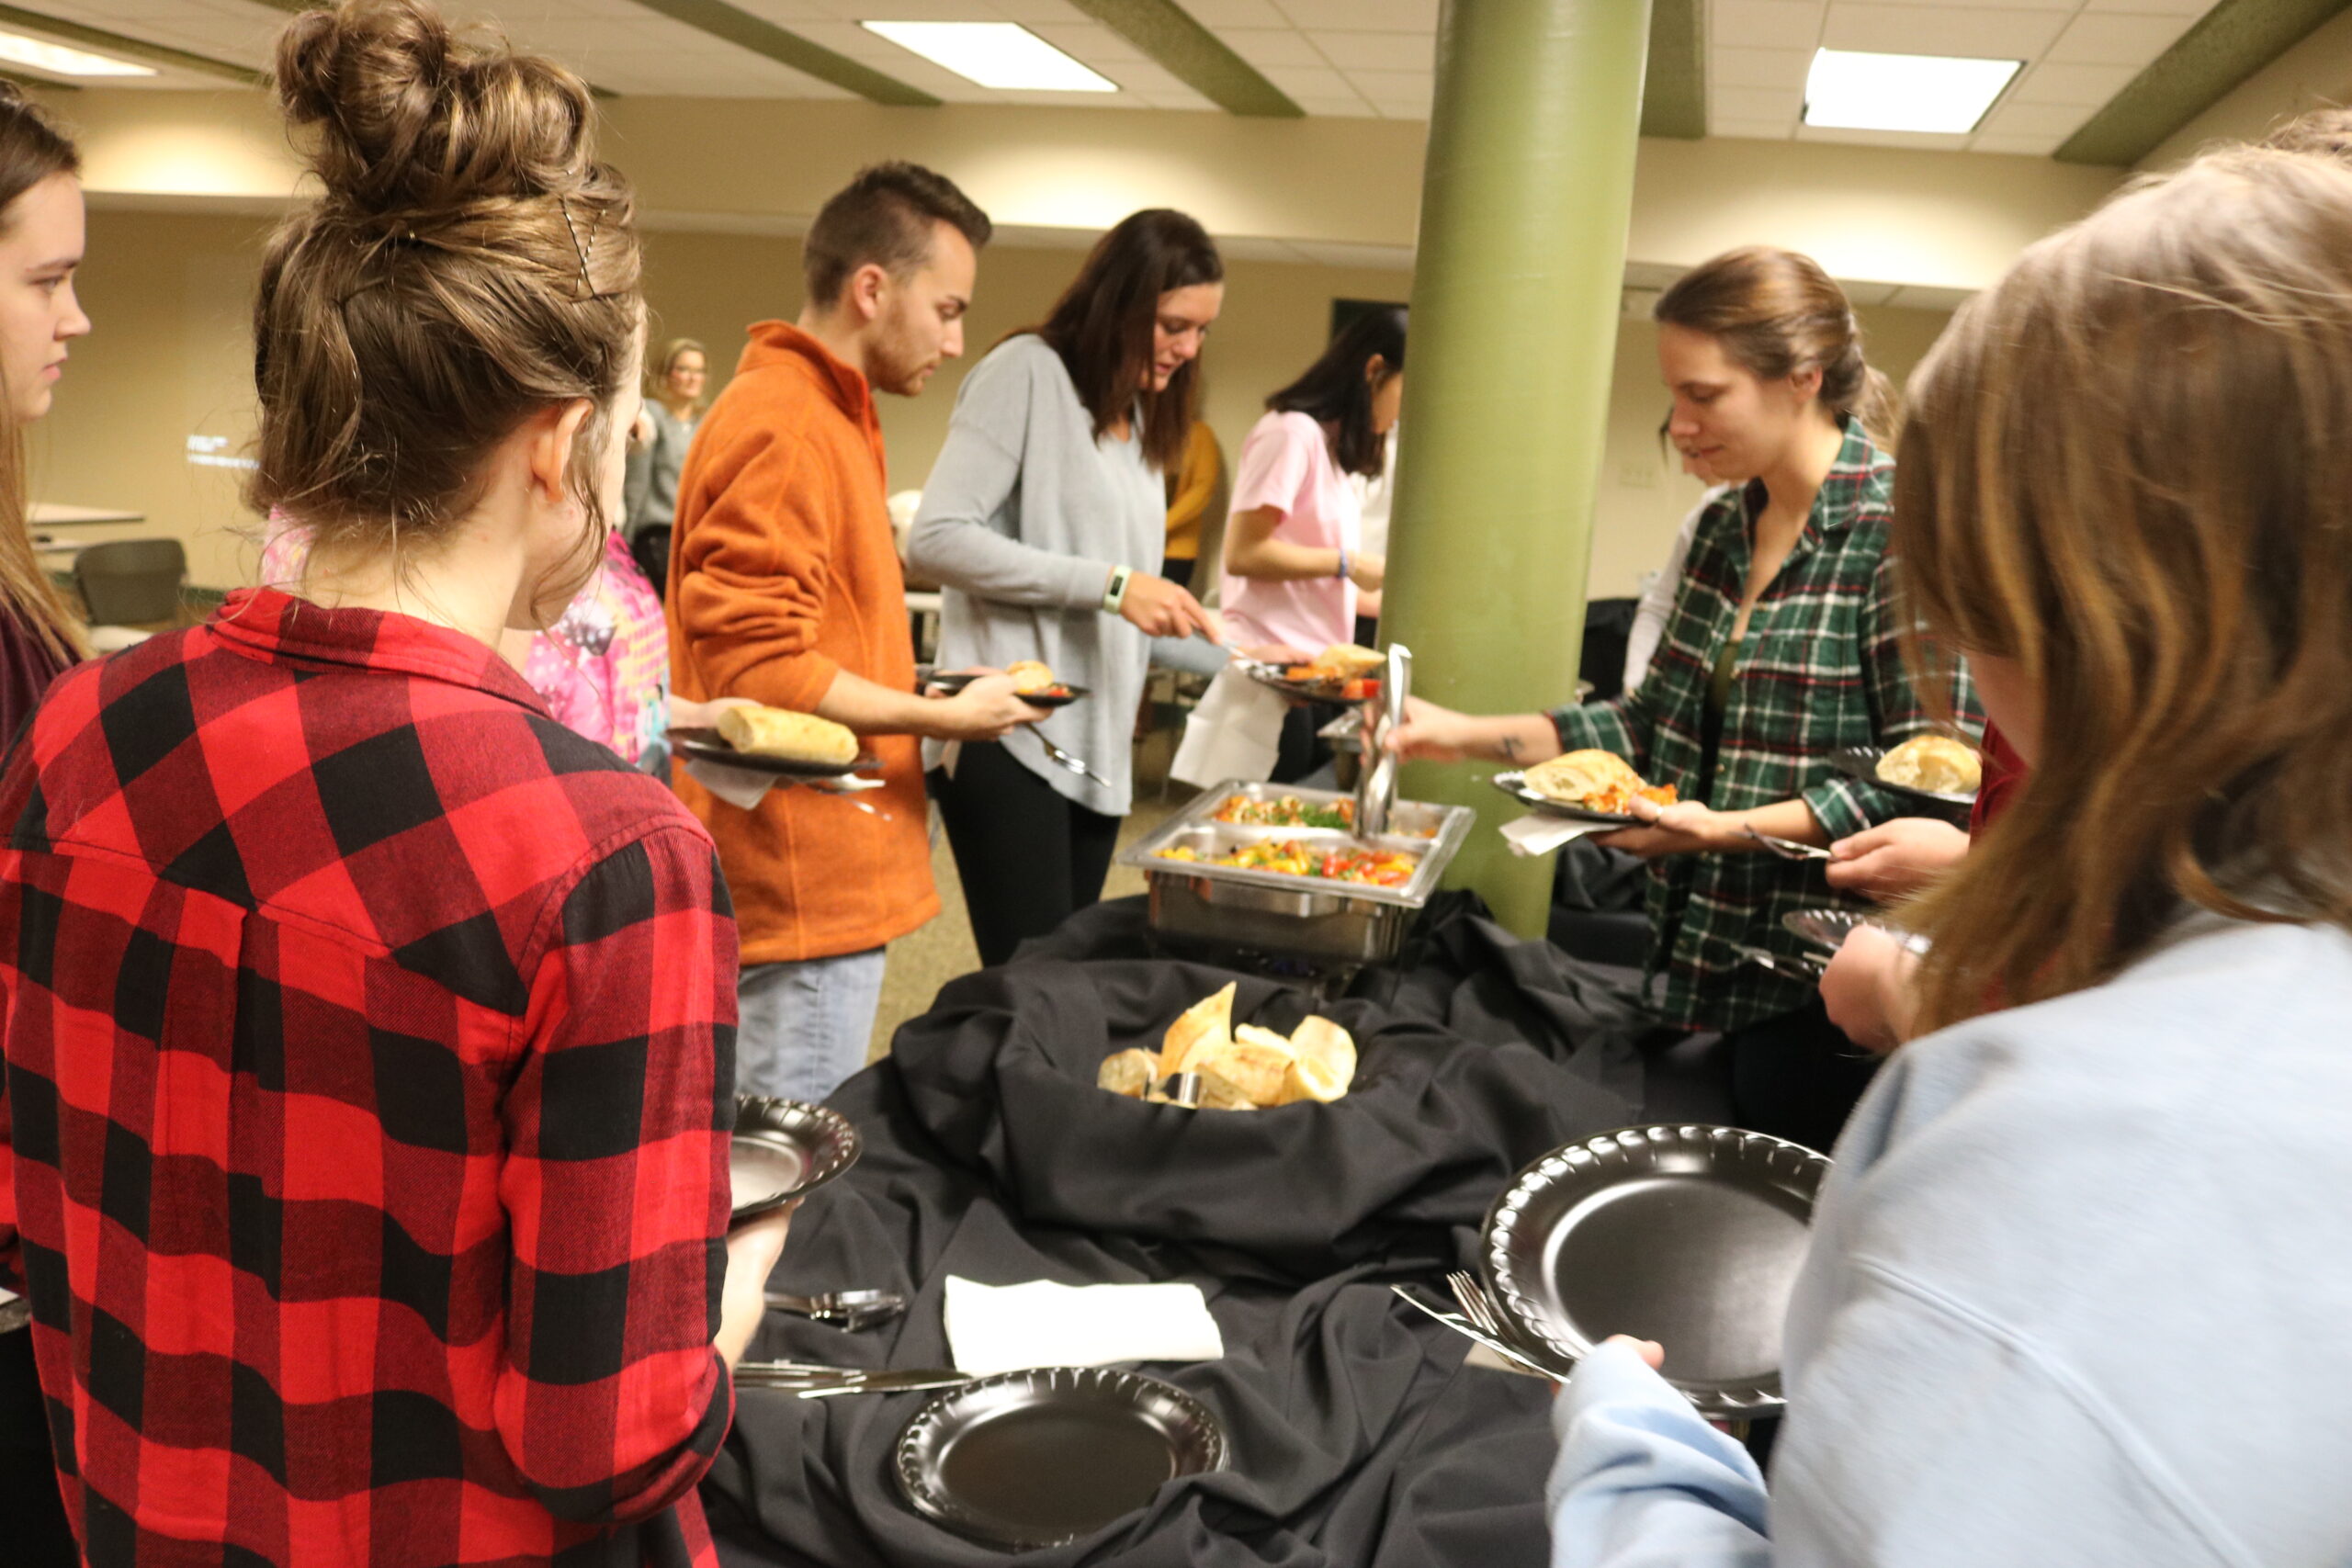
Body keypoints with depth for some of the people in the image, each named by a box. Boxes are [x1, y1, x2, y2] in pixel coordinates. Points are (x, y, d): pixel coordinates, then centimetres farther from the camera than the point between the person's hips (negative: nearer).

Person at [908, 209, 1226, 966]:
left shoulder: (1140, 417, 19)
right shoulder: (1027, 372, -5)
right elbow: (935, 538, -15)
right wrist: (1110, 585, -18)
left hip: (1097, 749, 8)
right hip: (1010, 739, -8)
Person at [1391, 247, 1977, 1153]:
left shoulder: (1899, 534, -15)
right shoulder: (1725, 526, 8)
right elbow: (1657, 719, 13)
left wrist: (1729, 829, -25)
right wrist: (1471, 735, 5)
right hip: (1700, 966, 7)